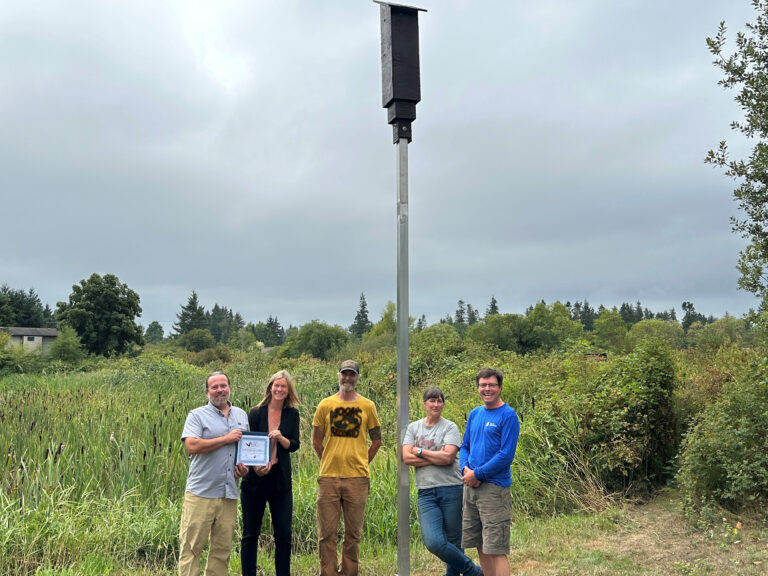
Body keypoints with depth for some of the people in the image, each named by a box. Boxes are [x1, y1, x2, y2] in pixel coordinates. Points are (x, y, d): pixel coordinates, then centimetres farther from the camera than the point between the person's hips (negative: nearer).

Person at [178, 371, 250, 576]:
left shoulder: (242, 415, 16)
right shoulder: (197, 415, 0)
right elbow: (191, 446, -14)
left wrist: (245, 466, 4)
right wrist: (226, 438, -12)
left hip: (229, 494, 4)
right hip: (201, 493, -4)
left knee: (222, 549, 8)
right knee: (191, 546, -3)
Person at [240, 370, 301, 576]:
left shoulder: (292, 414, 3)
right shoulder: (256, 413, -4)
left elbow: (294, 445, -2)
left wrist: (280, 437, -22)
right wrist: (256, 467, -25)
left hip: (281, 480, 2)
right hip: (255, 479, -2)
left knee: (284, 534, 4)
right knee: (251, 534, 7)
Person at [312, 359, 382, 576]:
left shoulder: (367, 406, 4)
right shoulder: (325, 405, 4)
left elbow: (376, 440, 12)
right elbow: (316, 441, 11)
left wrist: (361, 464, 7)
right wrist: (329, 463, 7)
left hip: (357, 478, 0)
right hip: (329, 477, 0)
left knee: (353, 533, 8)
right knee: (327, 532, 2)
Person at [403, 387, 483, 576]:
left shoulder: (450, 427, 3)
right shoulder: (413, 427, 12)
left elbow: (448, 457, -12)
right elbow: (407, 458, -2)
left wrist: (420, 451, -4)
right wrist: (438, 457, -7)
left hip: (451, 489, -2)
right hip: (426, 493, 2)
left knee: (454, 542, 5)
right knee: (433, 542, -11)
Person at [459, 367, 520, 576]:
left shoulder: (508, 415, -9)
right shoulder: (474, 414, 12)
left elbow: (506, 455, -14)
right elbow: (464, 447, 16)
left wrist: (477, 474, -12)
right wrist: (465, 469, -4)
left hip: (494, 487, -7)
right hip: (471, 486, 7)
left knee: (496, 549, -5)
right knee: (481, 547, 14)